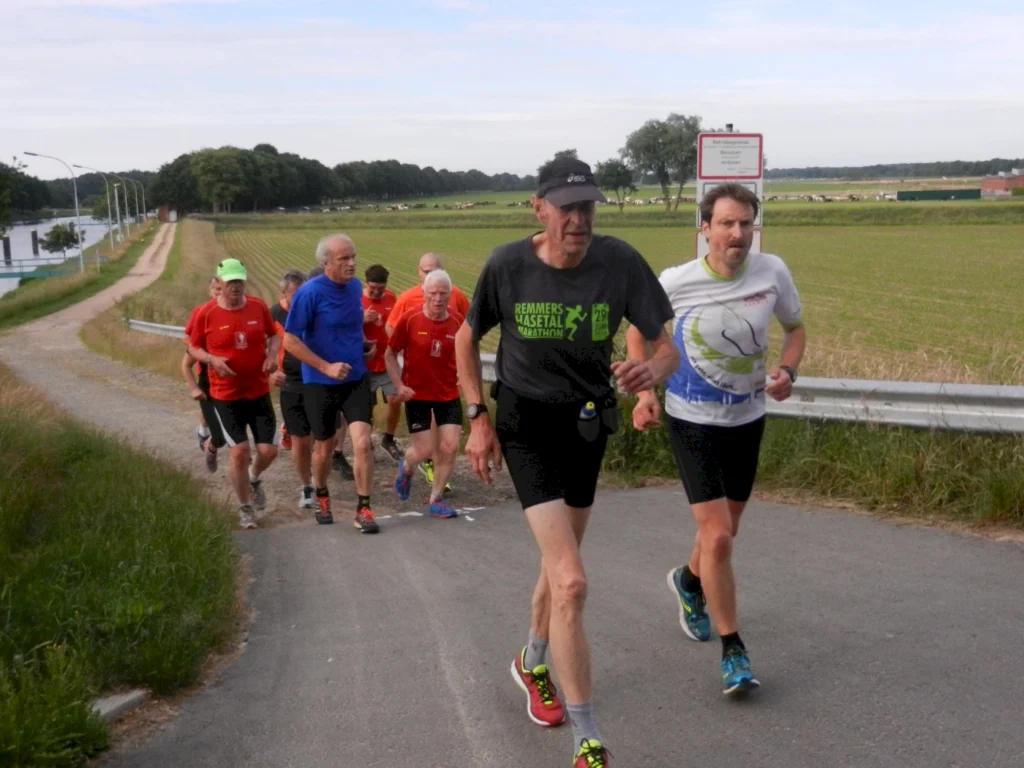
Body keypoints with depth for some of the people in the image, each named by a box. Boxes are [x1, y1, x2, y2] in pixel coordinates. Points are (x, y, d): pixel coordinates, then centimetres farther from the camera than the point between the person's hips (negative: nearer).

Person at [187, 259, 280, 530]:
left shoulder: (258, 306, -2)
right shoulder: (206, 314, -8)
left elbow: (274, 335, 12)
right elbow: (193, 347, 3)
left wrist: (272, 355, -8)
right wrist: (212, 359, -17)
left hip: (259, 392, 2)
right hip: (226, 395, -2)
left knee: (268, 450, 0)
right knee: (239, 451, -6)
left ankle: (254, 478, 37)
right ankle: (245, 508, 15)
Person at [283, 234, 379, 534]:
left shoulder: (356, 286, 0)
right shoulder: (310, 293, -17)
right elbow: (290, 341, -16)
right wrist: (326, 367, -20)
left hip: (356, 379, 3)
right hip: (320, 383, -3)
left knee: (363, 443, -11)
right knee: (325, 446, 13)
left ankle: (363, 509, 1)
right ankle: (321, 497, 40)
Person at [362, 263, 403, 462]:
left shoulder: (391, 298, 2)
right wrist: (362, 319, -26)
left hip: (388, 362, 3)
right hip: (365, 364, -2)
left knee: (395, 400, -8)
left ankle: (388, 439, 13)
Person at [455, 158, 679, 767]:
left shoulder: (619, 261, -14)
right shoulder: (508, 265, -15)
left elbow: (667, 348, -12)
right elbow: (467, 338, 2)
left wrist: (652, 371, -36)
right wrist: (478, 418, -5)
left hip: (588, 424, 4)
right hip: (527, 423, -3)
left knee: (559, 563, 21)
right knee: (571, 582, -15)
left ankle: (532, 664, 51)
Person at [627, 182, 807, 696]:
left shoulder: (772, 273, -11)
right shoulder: (675, 282, -17)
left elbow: (795, 327, 7)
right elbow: (638, 331, 2)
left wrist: (788, 371, -14)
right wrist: (646, 393, -10)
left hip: (748, 420, 4)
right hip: (692, 421, -4)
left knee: (724, 531, 19)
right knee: (717, 535, -12)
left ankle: (690, 582, 53)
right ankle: (732, 652, 3)